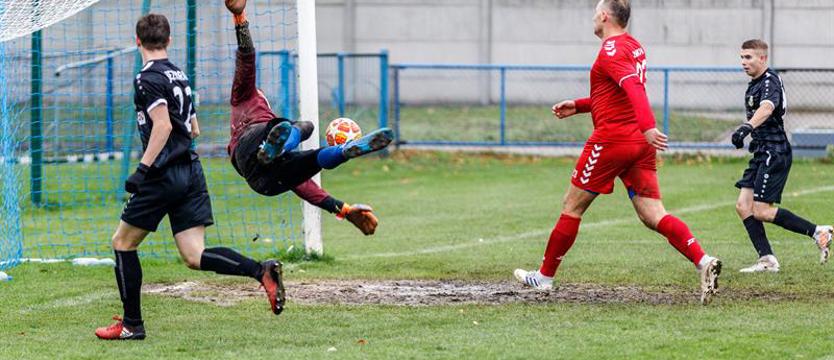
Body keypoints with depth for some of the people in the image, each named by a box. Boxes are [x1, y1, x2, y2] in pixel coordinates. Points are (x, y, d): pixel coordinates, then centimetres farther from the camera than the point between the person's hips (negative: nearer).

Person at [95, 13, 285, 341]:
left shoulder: (148, 78, -9)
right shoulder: (179, 75, 17)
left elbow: (162, 126, -20)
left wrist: (142, 169, -21)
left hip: (164, 176, -8)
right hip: (191, 172, 8)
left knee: (123, 243, 8)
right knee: (195, 257, 1)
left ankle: (131, 324, 9)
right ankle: (261, 271, -19)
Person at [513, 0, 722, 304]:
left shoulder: (611, 50, -11)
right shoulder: (634, 47, 18)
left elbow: (634, 88, -27)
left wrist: (647, 127, -40)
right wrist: (578, 106, 29)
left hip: (612, 139, -8)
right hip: (640, 143, 8)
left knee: (572, 207, 7)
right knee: (653, 216, -1)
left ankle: (545, 276, 18)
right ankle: (703, 262, -22)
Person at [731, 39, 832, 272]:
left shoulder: (770, 81, -15)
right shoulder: (754, 84, 16)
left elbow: (767, 107, -36)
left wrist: (747, 127, -53)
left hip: (775, 153, -10)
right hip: (762, 153, 10)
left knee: (761, 211, -13)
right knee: (743, 206, 0)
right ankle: (767, 260, 0)